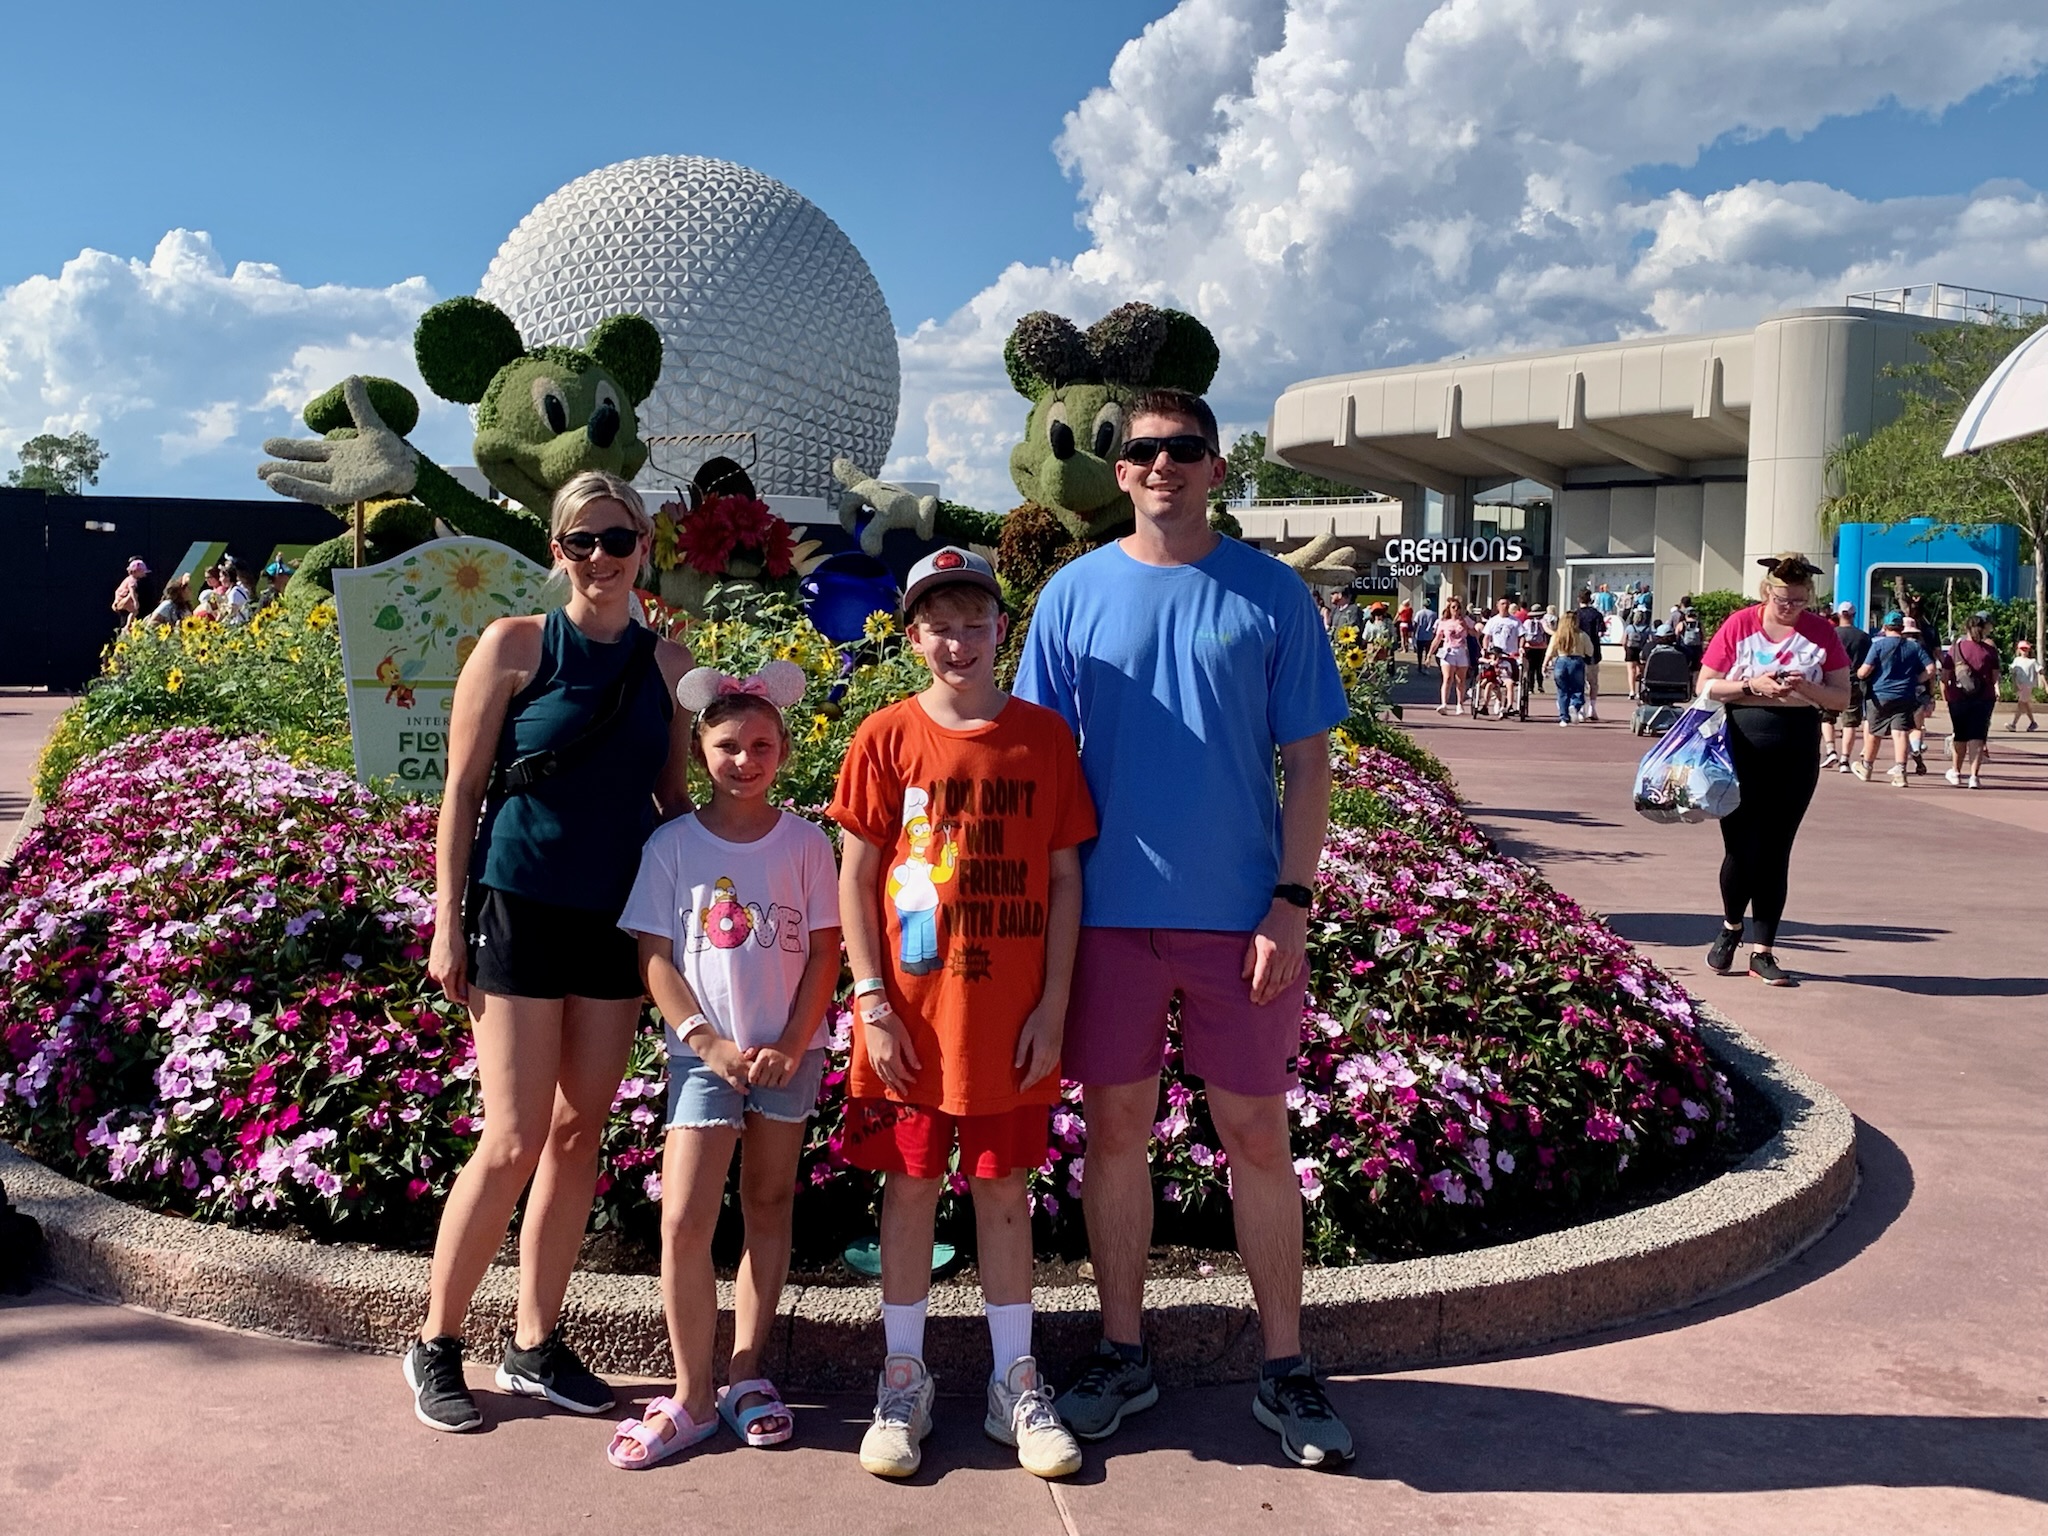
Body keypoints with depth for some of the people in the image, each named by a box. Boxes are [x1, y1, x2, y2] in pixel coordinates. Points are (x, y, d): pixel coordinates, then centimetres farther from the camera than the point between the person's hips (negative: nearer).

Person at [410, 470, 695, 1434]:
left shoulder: (667, 663, 7)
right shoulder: (514, 646, -4)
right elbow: (462, 789, -3)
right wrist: (449, 923, -6)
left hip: (619, 919, 4)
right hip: (521, 910, -4)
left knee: (579, 1135, 9)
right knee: (514, 1141, -5)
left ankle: (536, 1346, 22)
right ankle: (436, 1344, 15)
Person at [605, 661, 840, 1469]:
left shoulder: (805, 842, 0)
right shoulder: (670, 845, -1)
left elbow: (824, 952, 0)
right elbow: (654, 958, -3)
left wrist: (791, 1045, -10)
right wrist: (710, 1042, -13)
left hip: (788, 1053, 1)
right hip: (704, 1053, -1)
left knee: (769, 1204, 10)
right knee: (684, 1222, -8)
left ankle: (746, 1375, 22)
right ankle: (692, 1396, 5)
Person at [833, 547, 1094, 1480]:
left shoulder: (1044, 736, 0)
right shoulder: (887, 737, -2)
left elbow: (1064, 879, 2)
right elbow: (856, 880, 0)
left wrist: (1053, 1006, -3)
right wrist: (873, 1002, -6)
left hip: (1012, 1016, 1)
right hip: (911, 1014, 0)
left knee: (1004, 1190, 10)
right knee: (910, 1186, 9)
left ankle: (1015, 1385, 23)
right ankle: (904, 1381, 23)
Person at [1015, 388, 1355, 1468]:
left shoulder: (1270, 593, 2)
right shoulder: (1076, 593, 4)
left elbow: (1307, 758, 2)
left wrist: (1290, 901, -7)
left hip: (1239, 914, -1)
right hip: (1109, 911, 1)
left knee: (1257, 1135, 6)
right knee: (1116, 1128, 9)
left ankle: (1284, 1368, 21)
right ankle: (1123, 1354, 25)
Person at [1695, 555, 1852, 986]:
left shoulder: (1821, 632, 3)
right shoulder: (1739, 625, -2)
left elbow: (1842, 697, 3)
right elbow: (1706, 686, 0)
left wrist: (1806, 688, -16)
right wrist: (1752, 685, -16)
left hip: (1796, 752, 1)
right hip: (1742, 746, -1)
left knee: (1775, 851, 4)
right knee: (1740, 846, -1)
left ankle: (1762, 951, 12)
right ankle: (1731, 927, 27)